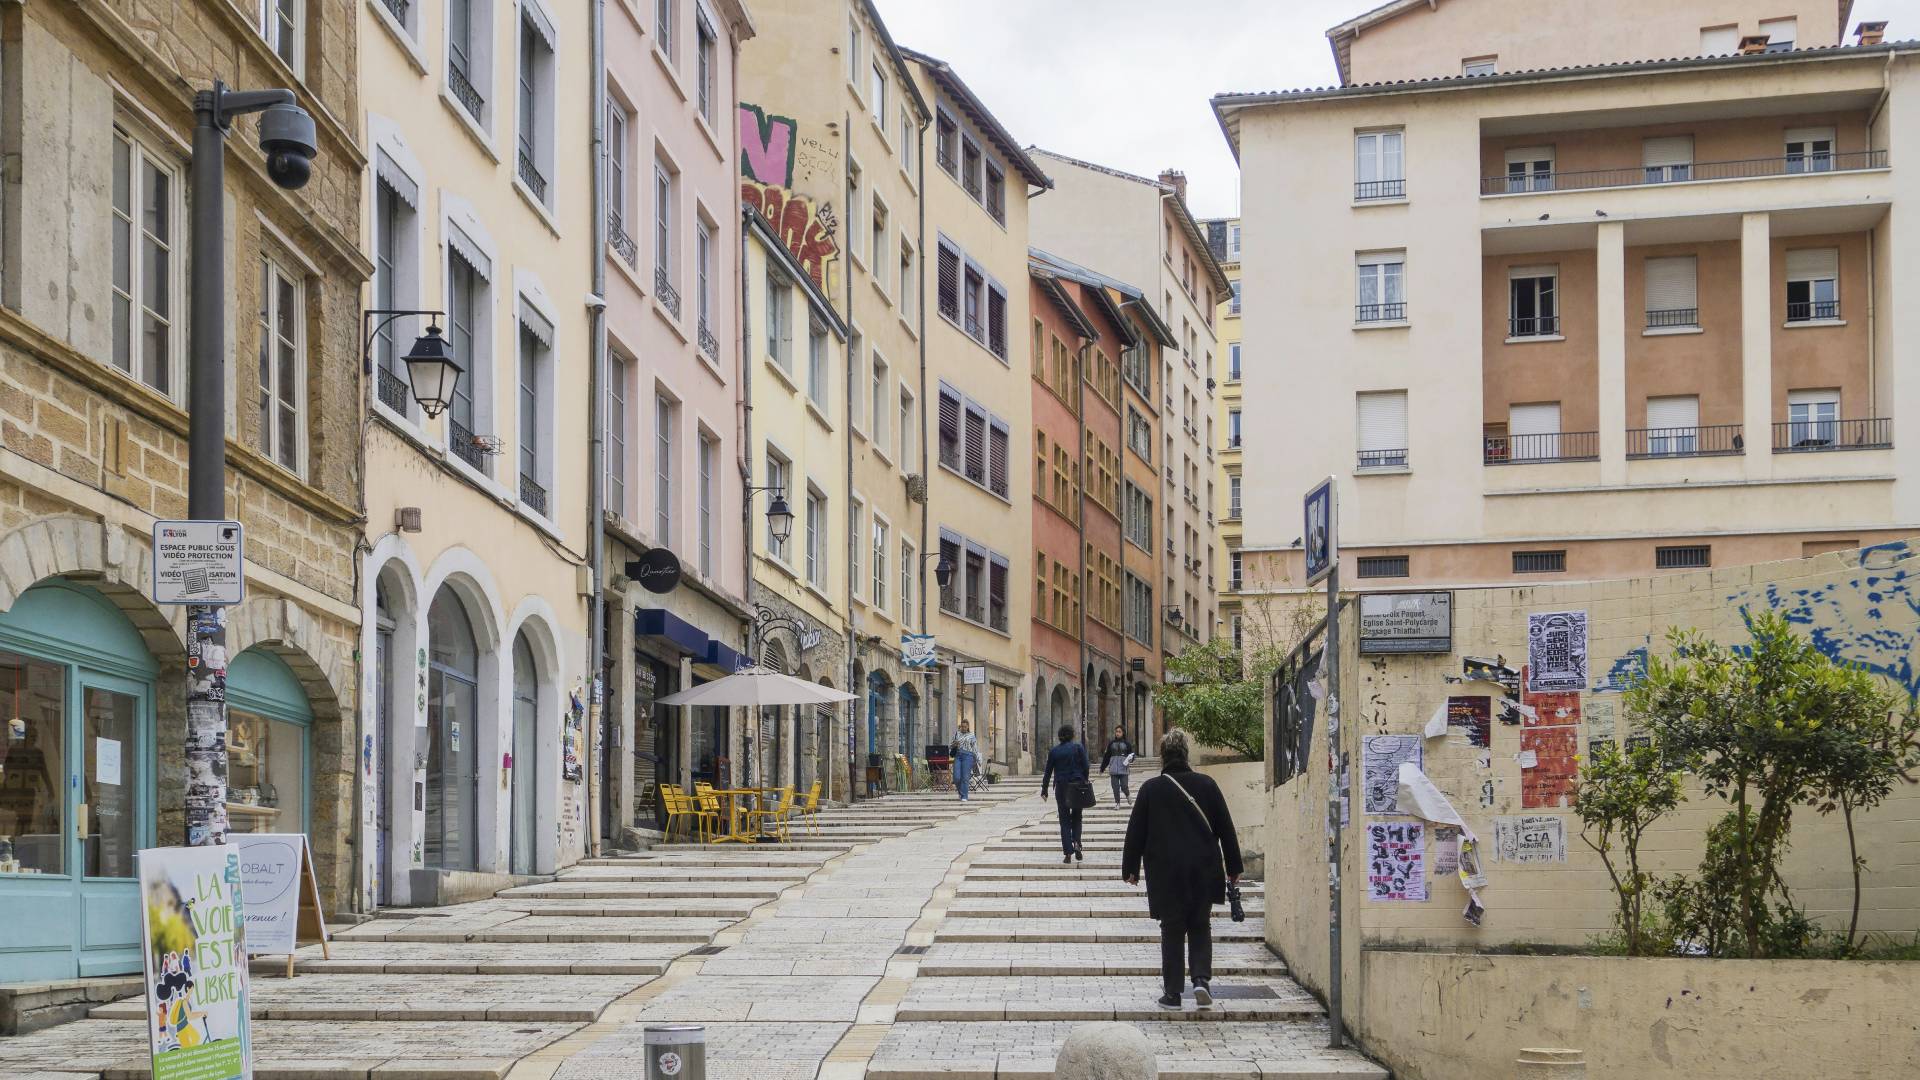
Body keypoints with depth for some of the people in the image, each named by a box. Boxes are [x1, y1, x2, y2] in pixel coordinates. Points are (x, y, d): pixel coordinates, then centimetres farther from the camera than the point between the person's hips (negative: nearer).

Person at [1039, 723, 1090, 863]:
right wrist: (1085, 784, 7)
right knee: (1076, 817, 16)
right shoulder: (1078, 748, -3)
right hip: (1077, 786, -1)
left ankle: (1068, 853, -2)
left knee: (1064, 820, 6)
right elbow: (1086, 768, -6)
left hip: (1061, 787, 1)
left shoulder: (1053, 751, 2)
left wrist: (1044, 790, 12)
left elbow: (1048, 772, 5)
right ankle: (1076, 842, -7)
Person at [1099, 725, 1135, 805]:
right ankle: (1117, 802, 13)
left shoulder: (1127, 744, 3)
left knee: (1124, 786, -6)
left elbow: (1131, 754, 7)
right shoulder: (1111, 743, 8)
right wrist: (1102, 768, 14)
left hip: (1123, 769, -2)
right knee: (1115, 787, 1)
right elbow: (1106, 756, 13)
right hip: (1113, 770, 2)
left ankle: (1128, 795, 26)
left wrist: (1130, 762, -15)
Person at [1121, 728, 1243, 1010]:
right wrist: (1233, 867, 14)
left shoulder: (1151, 788, -3)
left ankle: (1173, 992, 5)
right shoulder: (1206, 785, 1)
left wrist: (1130, 868, 11)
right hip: (1203, 872, 1)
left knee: (1172, 932, 6)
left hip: (1165, 873, -1)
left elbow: (1136, 831, 1)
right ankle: (1202, 978, -5)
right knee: (1200, 928, 14)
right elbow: (1225, 828, 5)